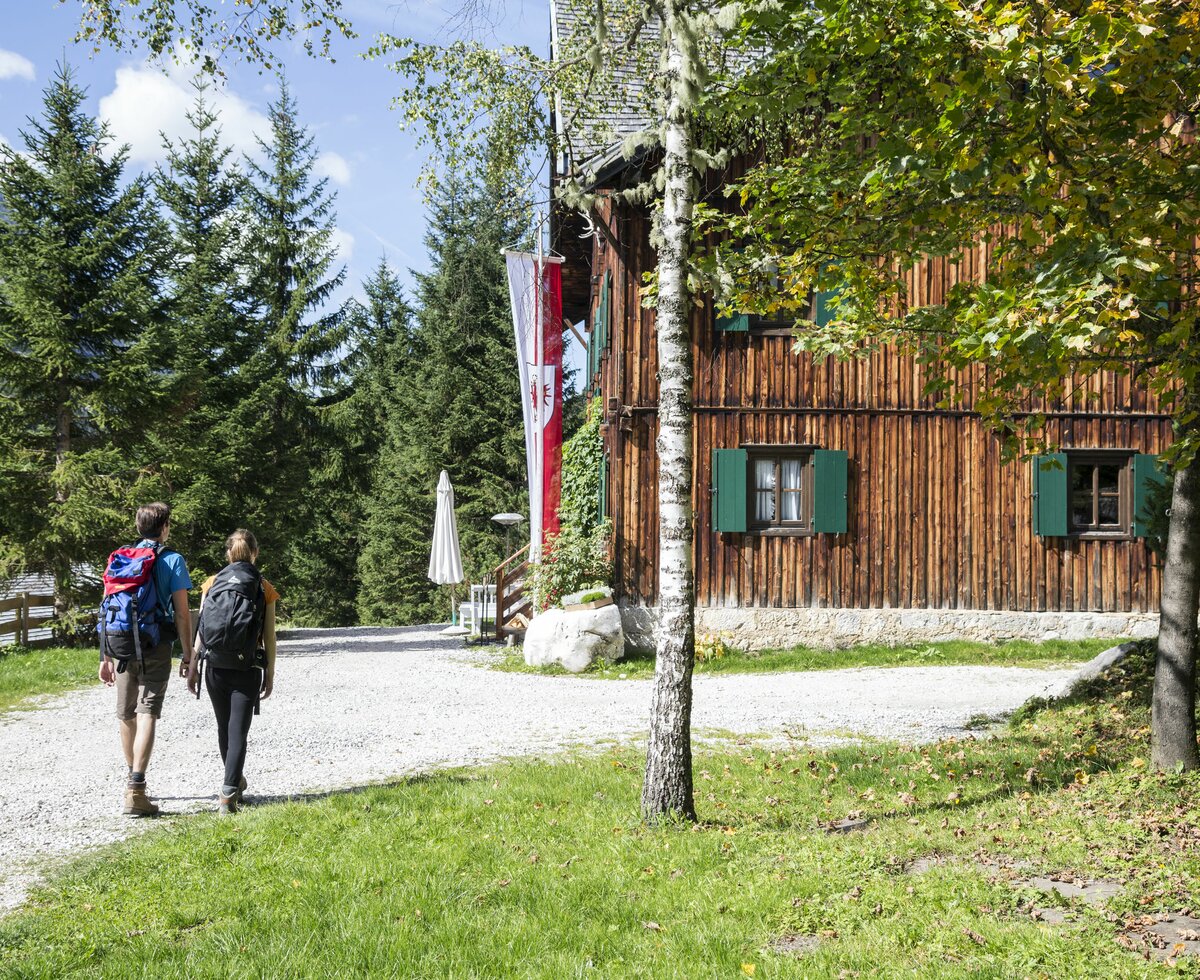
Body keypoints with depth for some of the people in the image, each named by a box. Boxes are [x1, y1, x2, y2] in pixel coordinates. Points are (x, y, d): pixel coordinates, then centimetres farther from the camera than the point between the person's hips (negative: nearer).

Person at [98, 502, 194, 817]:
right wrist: (187, 654, 1)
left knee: (127, 716, 15)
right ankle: (135, 791, -19)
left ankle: (135, 783, 31)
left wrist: (106, 656, 14)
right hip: (156, 648, -4)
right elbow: (182, 613, -5)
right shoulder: (172, 560, -1)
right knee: (147, 714, -9)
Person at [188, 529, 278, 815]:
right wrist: (270, 674, 6)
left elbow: (201, 628, 1)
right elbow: (269, 637, -2)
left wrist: (193, 666, 6)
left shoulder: (212, 583, 3)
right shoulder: (264, 589, -1)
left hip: (215, 667, 2)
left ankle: (235, 783, 36)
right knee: (238, 731, -1)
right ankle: (228, 794, -14)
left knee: (224, 727, 18)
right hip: (247, 670, -2)